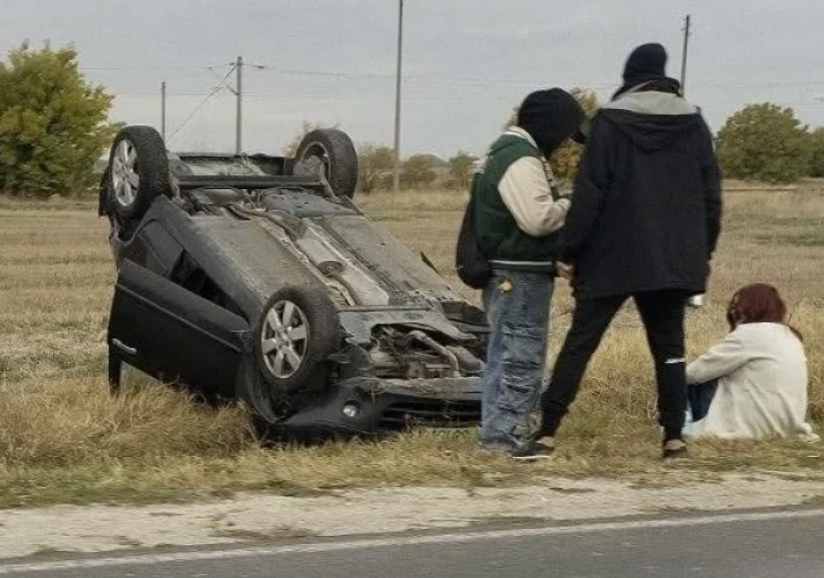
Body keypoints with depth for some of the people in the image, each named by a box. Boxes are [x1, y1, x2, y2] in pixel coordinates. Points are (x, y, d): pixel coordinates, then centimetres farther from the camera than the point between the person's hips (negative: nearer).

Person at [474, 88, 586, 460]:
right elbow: (537, 218, -24)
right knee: (521, 356, -9)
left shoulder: (507, 151, 18)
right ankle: (503, 434, -8)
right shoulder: (522, 160, -17)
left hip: (509, 273, 11)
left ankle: (497, 430, 20)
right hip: (519, 275, -11)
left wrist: (558, 206, 10)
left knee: (505, 353, 14)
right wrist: (569, 206, -8)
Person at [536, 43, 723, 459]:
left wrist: (569, 251, -3)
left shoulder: (609, 122, -5)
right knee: (669, 346, 10)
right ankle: (674, 438, 7)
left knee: (580, 342, 1)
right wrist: (704, 250, 17)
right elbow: (711, 192, 8)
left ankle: (547, 432, -2)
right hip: (674, 260, 3)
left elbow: (589, 193, -9)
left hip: (613, 256, -3)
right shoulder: (693, 122, 5)